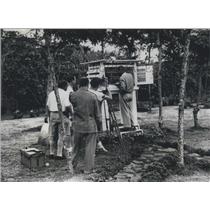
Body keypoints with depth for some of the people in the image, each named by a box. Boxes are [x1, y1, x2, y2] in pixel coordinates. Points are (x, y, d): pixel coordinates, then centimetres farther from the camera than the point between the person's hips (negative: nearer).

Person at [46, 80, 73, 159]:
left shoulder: (51, 93, 10)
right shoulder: (64, 94, -8)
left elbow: (47, 106, 11)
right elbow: (67, 106, -17)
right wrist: (71, 112, 1)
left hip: (52, 114, 6)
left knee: (52, 135, 14)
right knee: (62, 135, 3)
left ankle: (52, 153, 22)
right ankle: (59, 154, 3)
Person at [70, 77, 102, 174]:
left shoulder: (73, 95, -5)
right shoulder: (92, 96, -9)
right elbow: (97, 113, -3)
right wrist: (99, 125, 8)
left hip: (77, 126, 2)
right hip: (90, 126, -2)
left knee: (76, 148, 15)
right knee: (89, 148, 7)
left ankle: (73, 167, 26)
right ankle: (88, 169, 12)